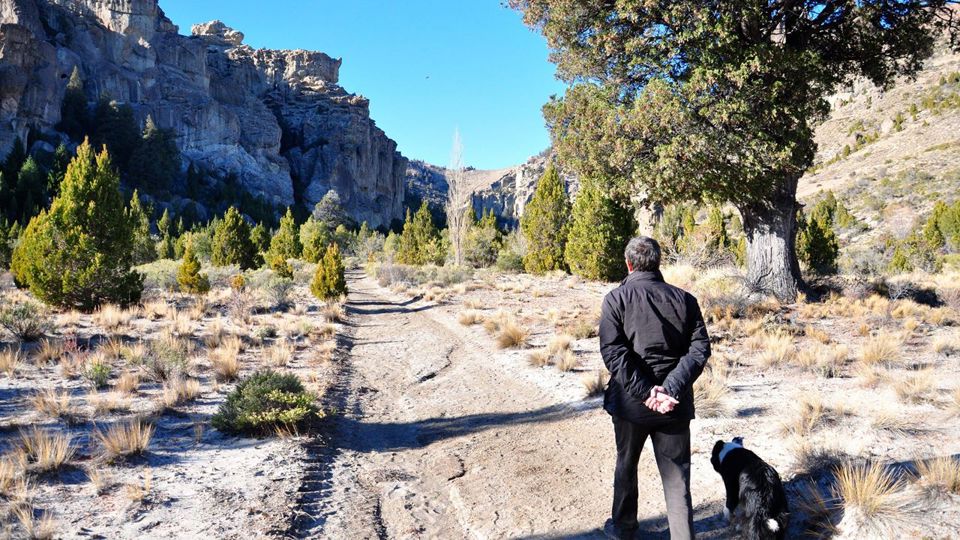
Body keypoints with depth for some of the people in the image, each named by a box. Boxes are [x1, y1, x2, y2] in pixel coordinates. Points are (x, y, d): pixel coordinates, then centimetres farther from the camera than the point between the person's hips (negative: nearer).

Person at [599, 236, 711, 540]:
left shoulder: (617, 299, -7)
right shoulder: (685, 299, 2)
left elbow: (612, 351, -17)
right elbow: (700, 348, -6)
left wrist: (644, 391, -17)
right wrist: (671, 389, -14)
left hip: (631, 401, -1)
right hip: (676, 405, 1)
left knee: (626, 466, 20)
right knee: (676, 477, 10)